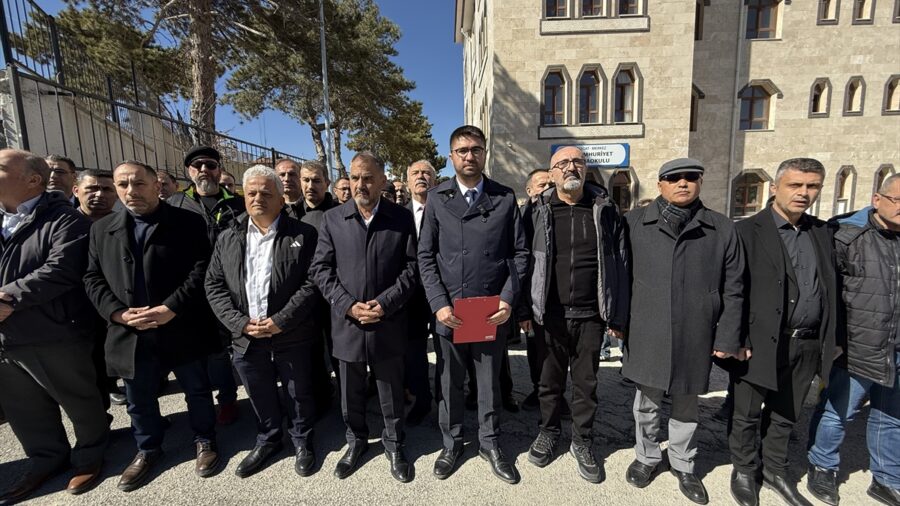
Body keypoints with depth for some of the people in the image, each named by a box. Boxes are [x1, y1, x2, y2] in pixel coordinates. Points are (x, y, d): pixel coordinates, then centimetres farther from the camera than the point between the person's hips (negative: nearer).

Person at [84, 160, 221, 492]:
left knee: (197, 390, 13)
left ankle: (205, 441, 35)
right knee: (139, 400, 19)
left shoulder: (188, 223, -5)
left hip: (181, 330, -3)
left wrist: (171, 308, -20)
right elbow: (92, 278, 7)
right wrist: (117, 312, -9)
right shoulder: (102, 229, 10)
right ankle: (148, 449, 42)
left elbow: (201, 269, -12)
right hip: (130, 334, 4)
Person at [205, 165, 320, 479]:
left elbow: (311, 282, -12)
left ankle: (302, 441, 37)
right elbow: (214, 285, 4)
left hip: (292, 336, -3)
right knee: (260, 397, 20)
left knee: (298, 394, 13)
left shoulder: (303, 235, -7)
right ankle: (267, 441, 44)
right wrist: (240, 323, -8)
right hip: (246, 337, 4)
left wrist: (281, 321, -18)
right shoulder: (227, 239, 6)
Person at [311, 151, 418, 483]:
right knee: (351, 393, 19)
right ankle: (356, 441, 43)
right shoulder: (332, 219, 2)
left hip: (388, 323, -1)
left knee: (392, 392, 15)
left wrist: (385, 303, -15)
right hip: (347, 324, 2)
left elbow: (411, 267, -5)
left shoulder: (402, 218, -2)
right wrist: (348, 305, -12)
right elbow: (321, 269, 0)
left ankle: (393, 444, 38)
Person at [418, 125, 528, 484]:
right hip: (448, 311, 0)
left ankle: (489, 443, 38)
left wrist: (508, 299, -9)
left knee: (490, 382, 16)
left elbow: (519, 253, 1)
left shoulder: (505, 198, 2)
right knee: (449, 383, 16)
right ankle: (451, 443, 39)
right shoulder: (437, 198, 2)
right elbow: (426, 256, 0)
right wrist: (439, 303, -10)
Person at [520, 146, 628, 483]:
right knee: (550, 380, 15)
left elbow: (619, 265, 3)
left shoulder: (605, 210, 2)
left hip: (591, 315, 1)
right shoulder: (538, 211, -1)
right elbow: (525, 261, 0)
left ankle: (582, 441, 34)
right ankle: (549, 431, 38)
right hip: (550, 314, 0)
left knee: (586, 383, 14)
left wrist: (618, 316, 1)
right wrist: (525, 309, -5)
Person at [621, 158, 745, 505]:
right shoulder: (634, 222, -1)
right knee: (647, 402, 15)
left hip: (695, 338, 1)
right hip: (647, 334, -1)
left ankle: (683, 466, 39)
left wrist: (728, 337, 0)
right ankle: (646, 457, 37)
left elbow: (733, 290, 3)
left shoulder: (722, 229, 2)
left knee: (686, 406, 18)